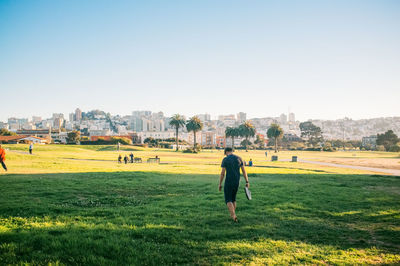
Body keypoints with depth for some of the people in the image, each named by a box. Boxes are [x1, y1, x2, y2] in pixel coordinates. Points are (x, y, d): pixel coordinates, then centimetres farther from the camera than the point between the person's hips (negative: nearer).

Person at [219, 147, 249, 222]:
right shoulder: (239, 158, 3)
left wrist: (220, 184, -3)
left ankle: (234, 216, -17)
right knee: (233, 198, 23)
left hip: (228, 182, -5)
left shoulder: (225, 160, -10)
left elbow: (222, 173, -11)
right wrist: (247, 182, 7)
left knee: (228, 200, 2)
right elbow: (244, 171, 2)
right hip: (237, 182, 5)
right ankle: (232, 215, 28)